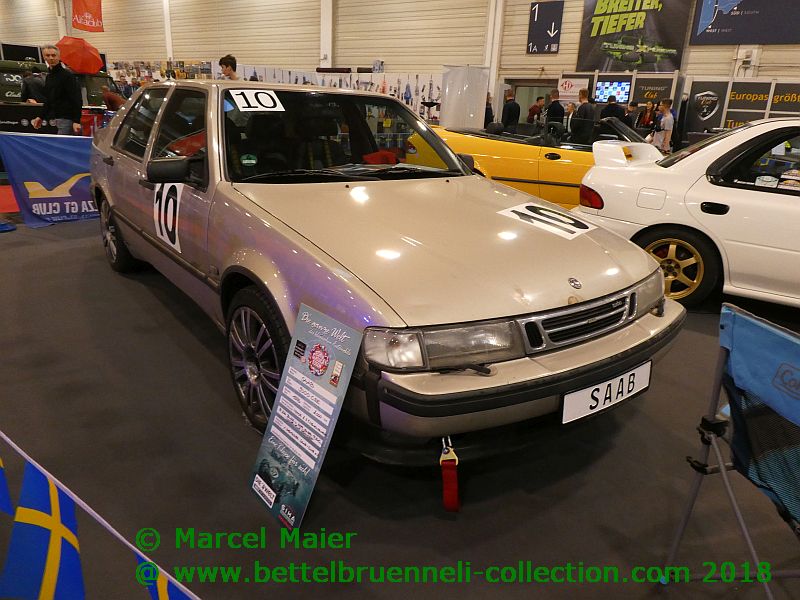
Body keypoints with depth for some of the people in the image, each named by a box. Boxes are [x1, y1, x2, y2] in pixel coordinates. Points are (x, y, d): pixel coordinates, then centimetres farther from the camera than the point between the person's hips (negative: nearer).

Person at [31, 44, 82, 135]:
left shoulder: (67, 75, -9)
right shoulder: (49, 76, 18)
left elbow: (76, 100, -16)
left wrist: (76, 121, -25)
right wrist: (41, 117, 22)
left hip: (67, 118, -9)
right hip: (58, 119, 9)